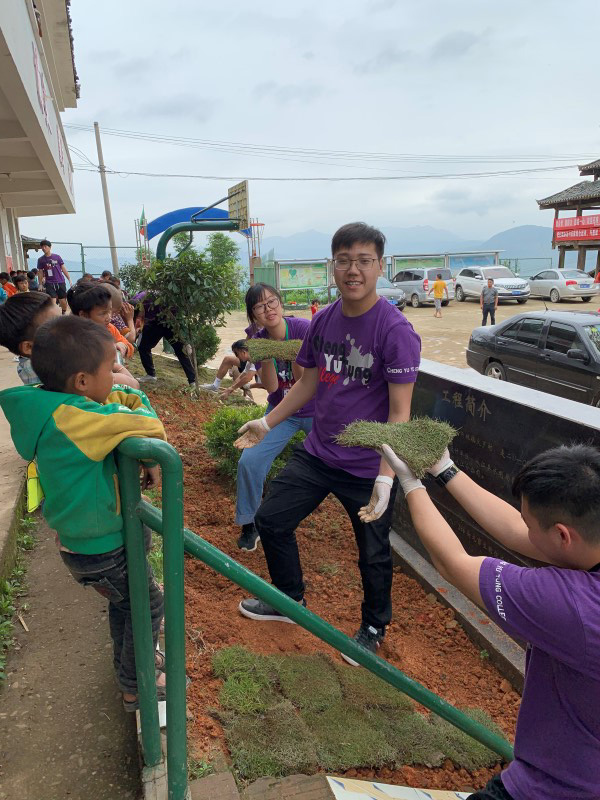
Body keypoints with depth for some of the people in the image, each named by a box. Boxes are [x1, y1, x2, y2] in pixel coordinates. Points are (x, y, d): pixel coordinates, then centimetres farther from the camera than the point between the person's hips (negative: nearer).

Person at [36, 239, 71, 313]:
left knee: (63, 301, 6)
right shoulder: (41, 260, 3)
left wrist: (69, 279, 2)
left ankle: (64, 313, 31)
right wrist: (41, 284, 4)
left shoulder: (57, 256, 3)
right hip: (49, 284, -1)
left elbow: (63, 268, 6)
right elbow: (40, 273, 8)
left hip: (60, 282, 1)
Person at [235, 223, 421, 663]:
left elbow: (400, 411, -20)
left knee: (373, 555, 12)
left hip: (367, 468, -6)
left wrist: (385, 476, -27)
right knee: (271, 520, 15)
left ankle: (374, 627, 42)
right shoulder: (322, 321, 1)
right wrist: (267, 422, 13)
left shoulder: (396, 330, -18)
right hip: (317, 453, 6)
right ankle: (290, 600, 41)